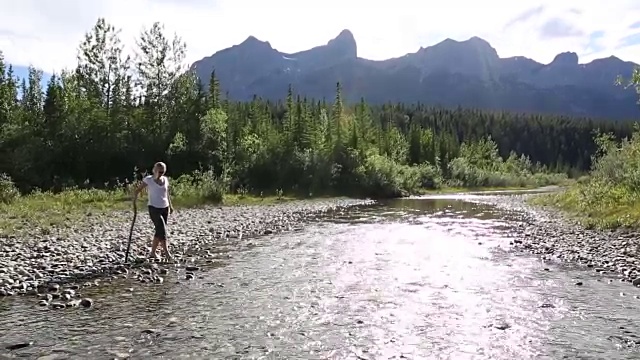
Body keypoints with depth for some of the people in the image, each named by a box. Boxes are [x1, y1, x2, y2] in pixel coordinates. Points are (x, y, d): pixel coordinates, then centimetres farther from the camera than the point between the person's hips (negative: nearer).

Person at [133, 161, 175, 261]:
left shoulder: (165, 180, 8)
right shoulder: (148, 180, -5)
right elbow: (138, 190, -3)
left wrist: (170, 205, 15)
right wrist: (134, 201, -17)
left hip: (165, 208, 5)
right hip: (154, 209, -5)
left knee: (159, 231, 9)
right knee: (162, 230, -15)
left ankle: (152, 253, 21)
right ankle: (167, 254, -15)